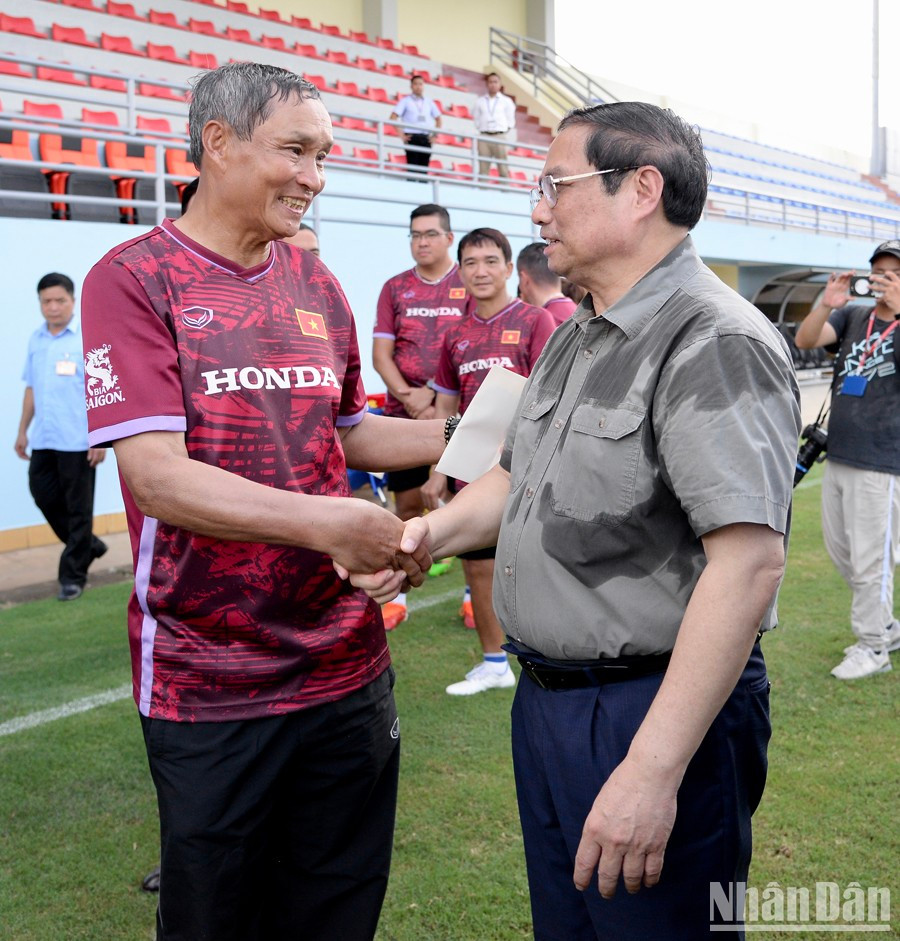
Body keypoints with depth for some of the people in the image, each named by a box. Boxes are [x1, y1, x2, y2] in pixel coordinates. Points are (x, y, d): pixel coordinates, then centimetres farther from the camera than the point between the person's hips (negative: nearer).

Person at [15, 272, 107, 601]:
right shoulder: (36, 339, 11)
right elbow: (31, 389, 18)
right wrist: (22, 431, 17)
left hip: (77, 440, -6)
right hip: (43, 439, 6)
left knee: (78, 509, 2)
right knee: (43, 495, 11)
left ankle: (73, 576, 12)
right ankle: (86, 545, 32)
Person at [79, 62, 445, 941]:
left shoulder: (317, 284, 9)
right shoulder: (133, 279, -9)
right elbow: (156, 472, -19)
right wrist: (325, 522, -31)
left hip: (347, 667, 5)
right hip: (208, 689, -5)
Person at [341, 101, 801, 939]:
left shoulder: (715, 344, -19)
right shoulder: (574, 341, 12)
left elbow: (749, 561, -28)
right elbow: (520, 477, 21)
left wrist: (653, 770, -31)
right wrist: (436, 528, -1)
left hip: (655, 707, -9)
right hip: (546, 701, 9)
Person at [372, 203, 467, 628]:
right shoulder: (394, 288, 9)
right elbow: (381, 354, 6)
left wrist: (432, 394, -11)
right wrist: (408, 398, -8)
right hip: (403, 412, 2)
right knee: (407, 502, 4)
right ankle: (397, 596, 13)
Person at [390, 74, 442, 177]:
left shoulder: (429, 102, 14)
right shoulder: (406, 101, 4)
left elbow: (438, 119, 21)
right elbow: (393, 118, -2)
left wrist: (434, 135, 10)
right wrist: (401, 135, -9)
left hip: (426, 138, 4)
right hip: (412, 137, -3)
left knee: (424, 167, 2)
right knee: (412, 167, -9)